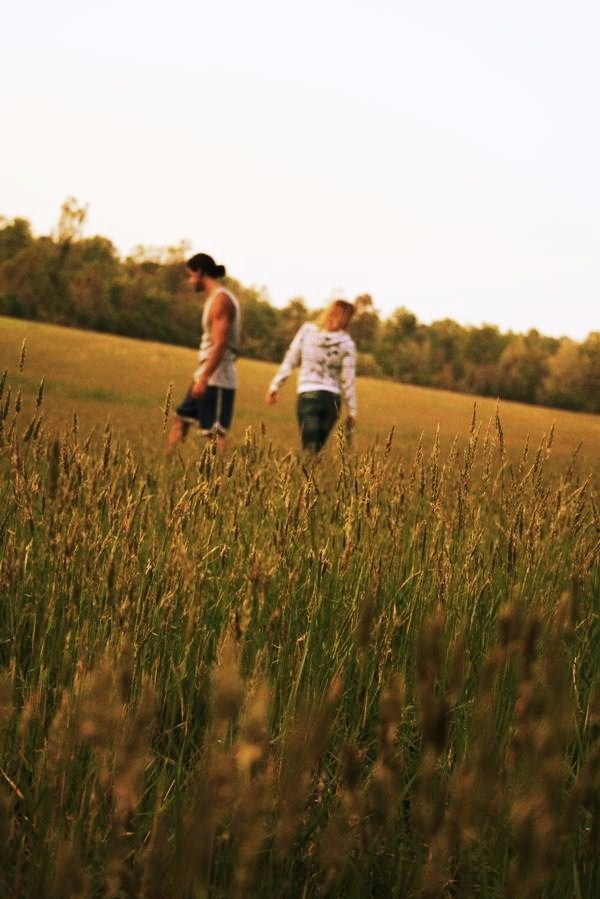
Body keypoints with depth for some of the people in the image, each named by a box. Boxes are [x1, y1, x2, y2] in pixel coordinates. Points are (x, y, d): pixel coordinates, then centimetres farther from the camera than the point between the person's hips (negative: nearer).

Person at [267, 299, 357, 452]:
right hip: (332, 398, 1)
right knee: (316, 448, 13)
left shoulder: (307, 330, 0)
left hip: (308, 395, -1)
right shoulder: (347, 343, -2)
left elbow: (290, 361, 2)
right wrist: (352, 411, 6)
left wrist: (275, 385, 11)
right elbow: (347, 380, -2)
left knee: (309, 447, -5)